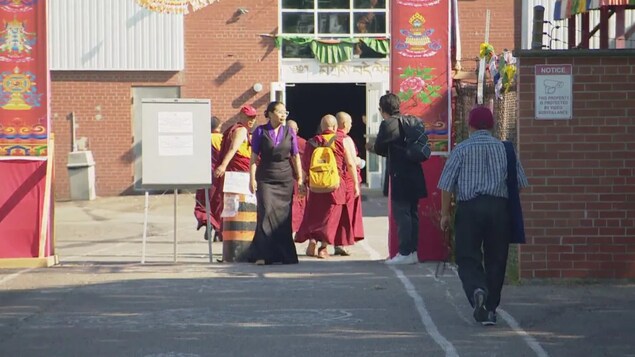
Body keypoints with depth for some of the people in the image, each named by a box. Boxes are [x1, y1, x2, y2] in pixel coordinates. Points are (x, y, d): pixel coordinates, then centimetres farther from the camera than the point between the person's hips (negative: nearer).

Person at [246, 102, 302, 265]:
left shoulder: (289, 132, 6)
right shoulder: (260, 131, 0)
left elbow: (295, 156, 9)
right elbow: (254, 156, 1)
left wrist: (300, 178, 5)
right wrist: (252, 178, -5)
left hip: (285, 179, 2)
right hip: (265, 179, -2)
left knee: (284, 216, 2)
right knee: (267, 213, -10)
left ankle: (285, 254, 8)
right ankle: (263, 254, -7)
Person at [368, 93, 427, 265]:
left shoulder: (388, 124, -12)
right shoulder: (413, 121, 11)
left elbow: (379, 148, -6)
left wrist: (372, 146, 18)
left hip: (400, 177, -8)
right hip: (415, 175, 8)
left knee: (401, 213, -4)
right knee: (412, 213, 13)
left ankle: (405, 253, -5)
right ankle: (413, 251, 16)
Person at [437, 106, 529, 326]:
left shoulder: (462, 149, 0)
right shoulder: (504, 149, 6)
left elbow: (447, 184, -3)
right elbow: (521, 182, 8)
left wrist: (445, 213, 5)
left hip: (469, 208, -2)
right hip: (498, 208, 2)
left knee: (468, 258, 1)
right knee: (496, 259, 11)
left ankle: (477, 290, -28)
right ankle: (491, 308, 14)